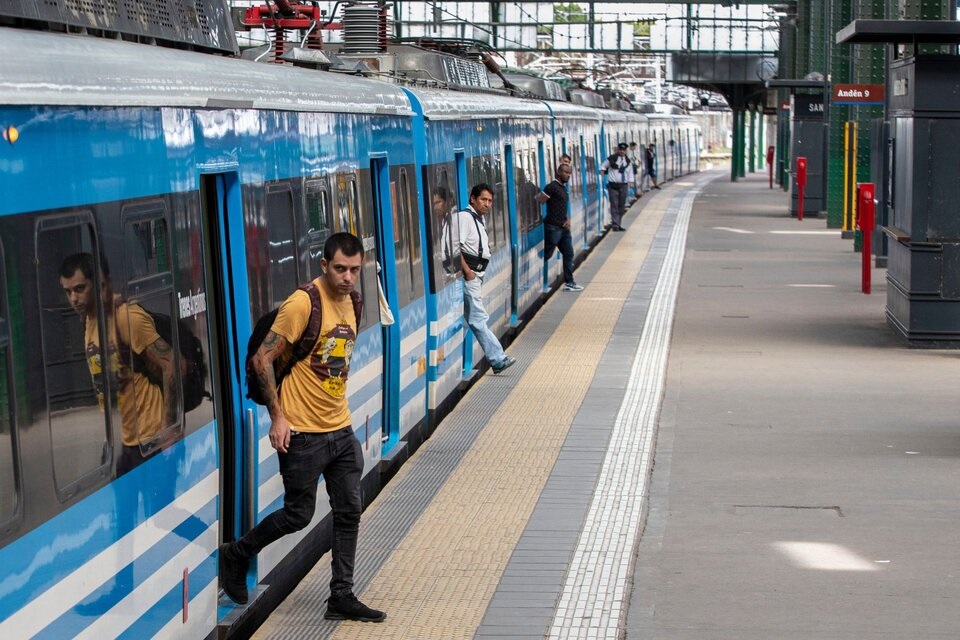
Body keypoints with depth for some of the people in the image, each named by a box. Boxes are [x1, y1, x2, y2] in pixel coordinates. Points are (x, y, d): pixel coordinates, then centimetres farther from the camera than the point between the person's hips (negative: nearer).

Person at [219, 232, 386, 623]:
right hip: (303, 432, -7)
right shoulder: (303, 303, -17)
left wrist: (340, 408, 15)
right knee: (299, 515, 3)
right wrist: (278, 416, -16)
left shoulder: (350, 301, 7)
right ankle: (235, 555, 25)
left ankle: (342, 597, 15)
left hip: (341, 429, 7)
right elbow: (262, 359, -16)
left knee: (349, 512, 6)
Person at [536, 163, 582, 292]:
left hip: (563, 228, 9)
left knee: (568, 254, 10)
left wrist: (567, 219, 5)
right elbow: (538, 202, -20)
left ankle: (569, 283, 15)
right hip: (553, 227, -9)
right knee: (546, 255, -4)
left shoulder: (563, 188, 15)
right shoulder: (552, 187, -14)